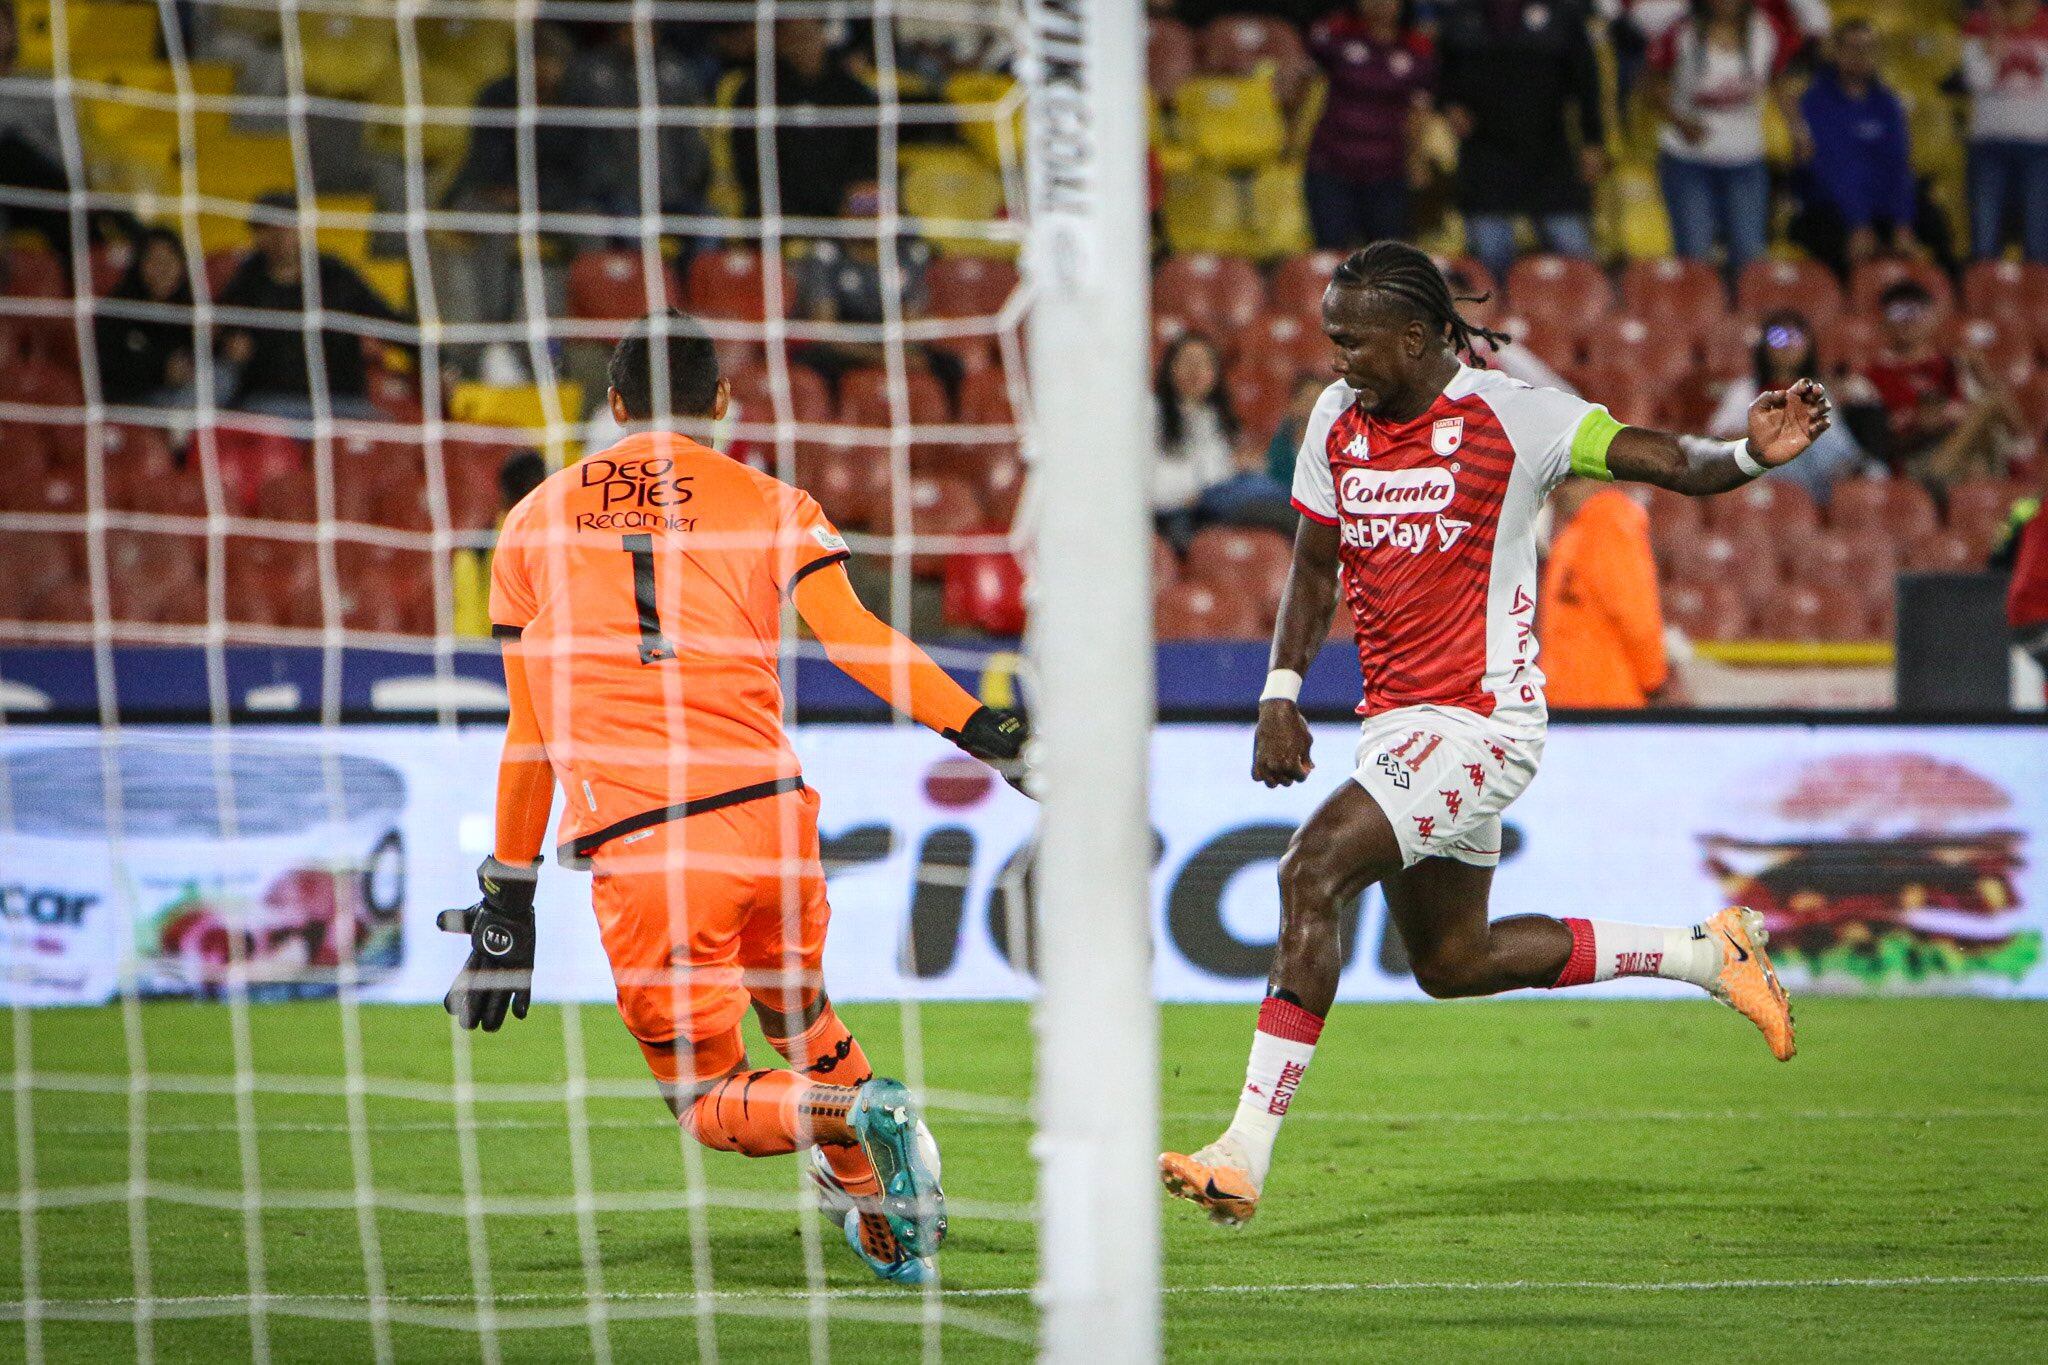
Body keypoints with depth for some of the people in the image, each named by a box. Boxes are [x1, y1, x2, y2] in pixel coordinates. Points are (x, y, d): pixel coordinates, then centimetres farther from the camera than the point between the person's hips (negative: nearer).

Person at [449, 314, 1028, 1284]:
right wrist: (987, 731, -8)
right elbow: (850, 636, -7)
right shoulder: (768, 506, 10)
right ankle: (889, 1222, 19)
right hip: (768, 810, 1)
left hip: (638, 851, -1)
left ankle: (854, 1114, -21)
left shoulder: (534, 522, 15)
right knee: (797, 1015, 28)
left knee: (710, 1102, 8)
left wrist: (508, 899, 22)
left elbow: (531, 732, 17)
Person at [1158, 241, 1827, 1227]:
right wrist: (1281, 694, 8)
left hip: (1479, 719, -9)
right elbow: (1315, 566, 19)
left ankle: (1246, 1152, -24)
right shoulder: (1337, 422, 6)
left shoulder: (1509, 416, -12)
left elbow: (1667, 461, -15)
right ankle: (1702, 954, 33)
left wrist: (1748, 454, -36)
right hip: (1396, 723, 9)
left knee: (1310, 871, -24)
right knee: (1451, 962, 17)